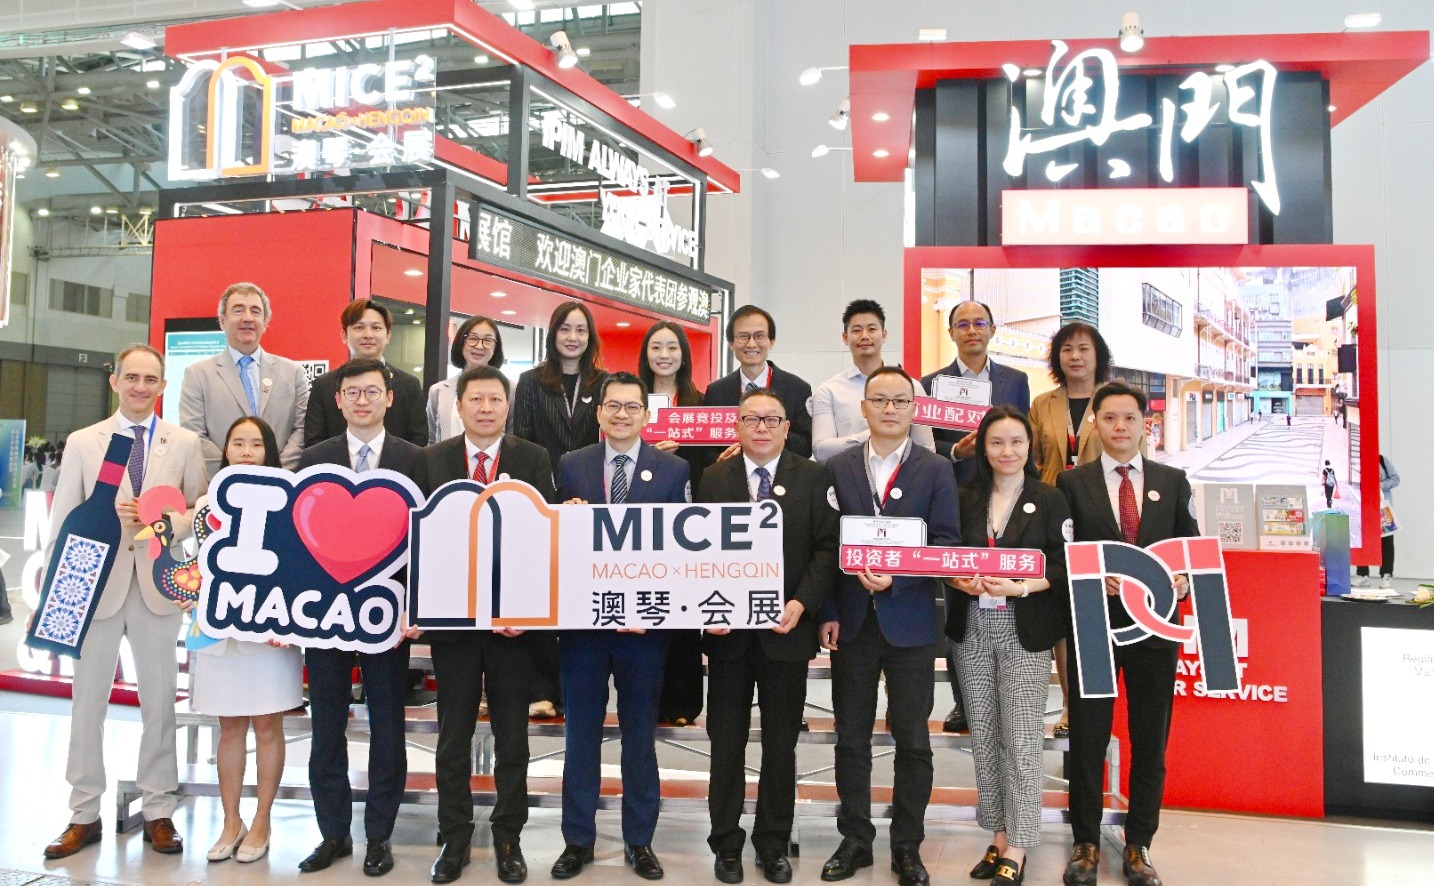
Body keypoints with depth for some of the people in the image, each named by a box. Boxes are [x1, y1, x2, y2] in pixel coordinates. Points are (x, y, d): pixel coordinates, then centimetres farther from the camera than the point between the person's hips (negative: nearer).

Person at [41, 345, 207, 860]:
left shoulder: (185, 444, 5)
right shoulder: (82, 443, 6)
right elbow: (63, 521, 4)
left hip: (159, 587, 0)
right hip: (96, 586, 1)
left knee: (159, 701, 6)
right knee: (87, 701, 6)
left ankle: (159, 813, 17)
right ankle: (84, 816, 19)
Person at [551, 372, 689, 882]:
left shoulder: (674, 471, 0)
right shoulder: (570, 467, 5)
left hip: (645, 623, -1)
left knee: (641, 736, 11)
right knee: (581, 734, 11)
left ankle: (639, 841, 24)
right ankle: (578, 840, 24)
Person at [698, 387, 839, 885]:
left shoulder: (815, 479, 2)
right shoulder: (713, 480, 5)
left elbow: (827, 549, -3)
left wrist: (801, 604, -15)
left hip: (786, 631, -1)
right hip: (728, 633, 1)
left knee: (781, 745, 10)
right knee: (726, 743, 10)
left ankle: (773, 844, 24)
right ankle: (726, 843, 23)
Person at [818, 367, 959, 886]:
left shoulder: (936, 470, 1)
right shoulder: (837, 467, 5)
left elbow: (946, 543, -5)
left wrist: (896, 577, -19)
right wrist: (828, 613, -3)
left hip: (910, 622, -1)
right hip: (851, 623, 2)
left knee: (912, 740, 6)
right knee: (851, 738, 10)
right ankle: (855, 839, 23)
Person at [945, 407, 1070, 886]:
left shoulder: (1049, 500, 1)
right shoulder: (965, 499, 8)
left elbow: (1064, 567, -3)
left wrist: (1020, 587, -19)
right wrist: (960, 581, -11)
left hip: (1025, 630, -3)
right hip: (972, 628, 3)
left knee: (1021, 740, -4)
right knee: (983, 735, 8)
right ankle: (998, 836, 21)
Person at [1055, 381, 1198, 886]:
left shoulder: (1172, 481, 7)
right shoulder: (1072, 483, 1)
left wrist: (1185, 580, -10)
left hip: (1154, 626, 2)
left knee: (1150, 743, 10)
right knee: (1087, 740, 6)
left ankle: (1139, 845, 24)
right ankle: (1086, 844, 20)